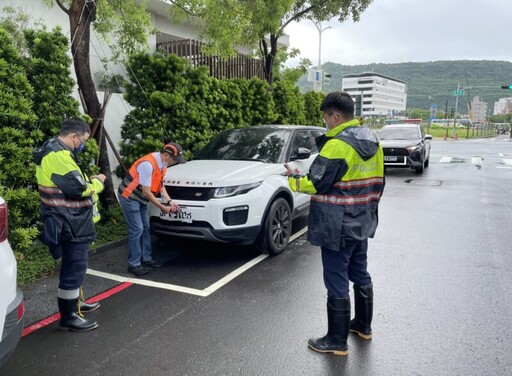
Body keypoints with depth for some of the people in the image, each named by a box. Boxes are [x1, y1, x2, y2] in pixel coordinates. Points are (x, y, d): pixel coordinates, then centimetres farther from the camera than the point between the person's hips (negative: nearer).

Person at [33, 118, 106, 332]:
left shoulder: (54, 151, 14)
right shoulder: (59, 156, -22)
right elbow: (79, 188, -24)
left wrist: (88, 181, 6)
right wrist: (97, 182, -6)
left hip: (70, 222, 11)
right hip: (70, 224, -11)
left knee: (74, 266, 23)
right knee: (74, 268, -3)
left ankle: (75, 302, 38)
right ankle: (68, 317, 7)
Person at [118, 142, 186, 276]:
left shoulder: (162, 164, -2)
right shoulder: (148, 164, -30)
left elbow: (160, 185, 7)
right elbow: (146, 192, -27)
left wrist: (170, 202, -6)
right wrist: (162, 207, -20)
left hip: (140, 199, 9)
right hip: (129, 197, -9)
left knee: (145, 228, 13)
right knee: (136, 230, -9)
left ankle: (146, 258, 24)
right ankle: (134, 264, 0)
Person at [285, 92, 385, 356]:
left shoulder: (338, 145, -21)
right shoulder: (372, 141, 7)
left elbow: (316, 184, -19)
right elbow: (377, 183, 13)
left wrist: (293, 179, -1)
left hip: (337, 227, -9)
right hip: (362, 224, 9)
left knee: (337, 282, 2)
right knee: (360, 274, 22)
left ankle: (337, 341, 14)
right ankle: (363, 325, 38)